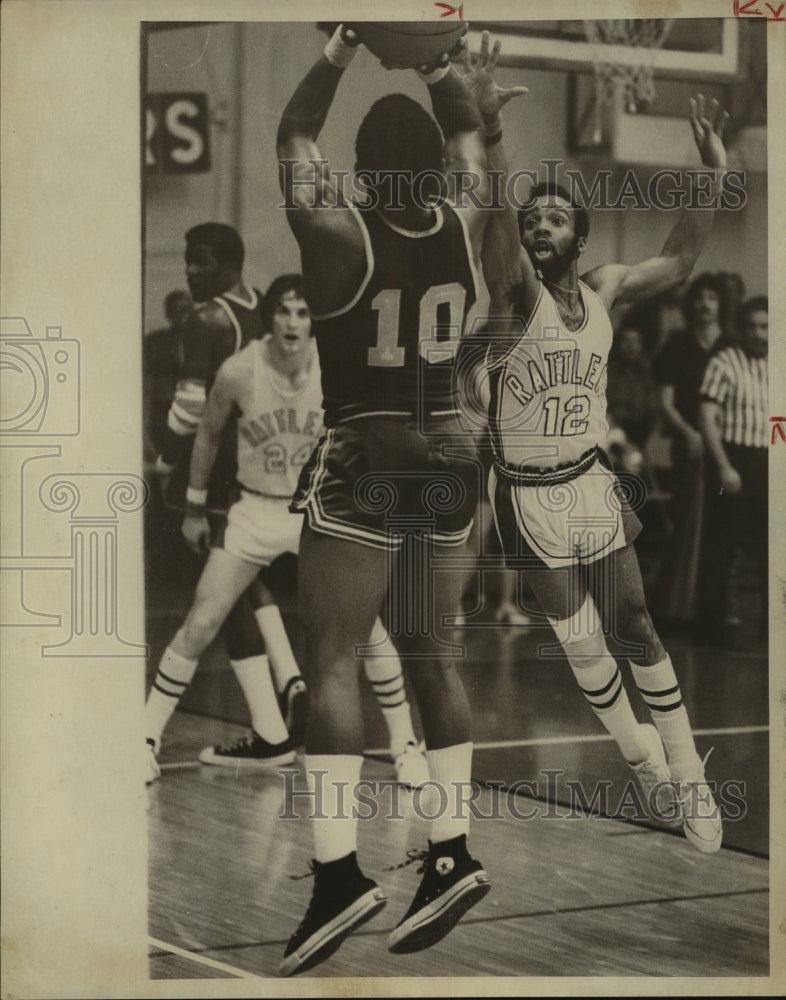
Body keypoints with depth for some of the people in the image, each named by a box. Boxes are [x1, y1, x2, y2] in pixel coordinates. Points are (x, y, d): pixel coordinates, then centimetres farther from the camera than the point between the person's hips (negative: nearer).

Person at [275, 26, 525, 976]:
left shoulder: (337, 232, -12)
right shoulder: (463, 226, -1)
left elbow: (292, 138, 5)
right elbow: (470, 132, 19)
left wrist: (340, 50, 15)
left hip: (362, 461, -5)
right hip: (448, 458, 5)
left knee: (331, 660, -5)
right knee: (428, 655, 13)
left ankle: (337, 873, -14)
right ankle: (451, 854, 13)